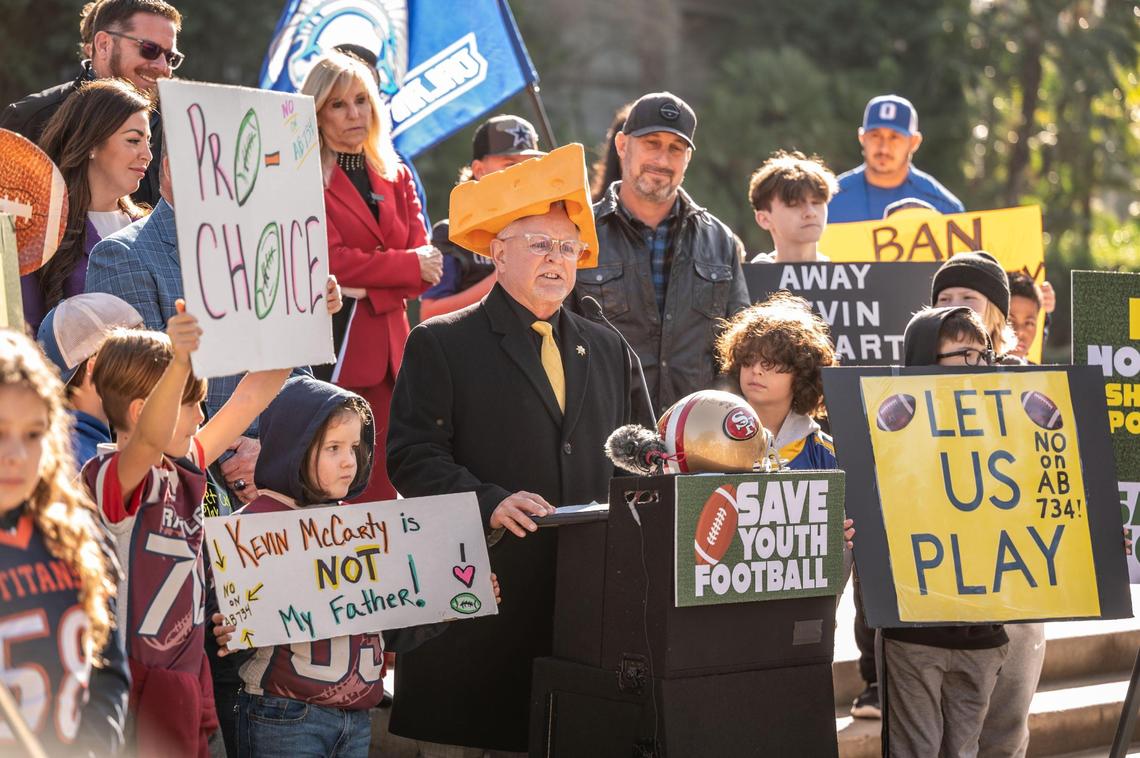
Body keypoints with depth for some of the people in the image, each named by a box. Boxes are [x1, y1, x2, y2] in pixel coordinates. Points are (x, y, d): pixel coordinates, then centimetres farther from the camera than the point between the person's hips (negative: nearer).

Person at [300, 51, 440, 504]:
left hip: (386, 344, 6)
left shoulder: (396, 177, 18)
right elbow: (328, 261, -12)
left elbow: (425, 268, 9)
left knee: (380, 486, 3)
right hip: (327, 348, -6)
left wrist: (367, 290, -8)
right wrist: (408, 265, -5)